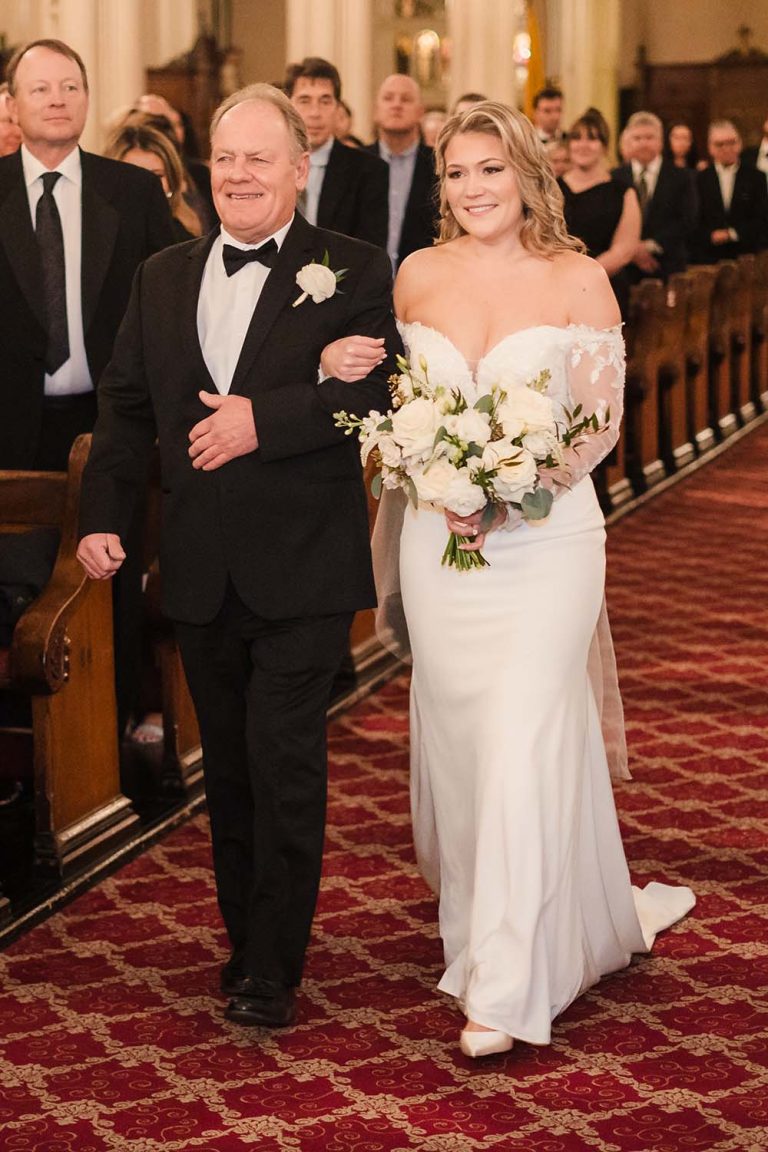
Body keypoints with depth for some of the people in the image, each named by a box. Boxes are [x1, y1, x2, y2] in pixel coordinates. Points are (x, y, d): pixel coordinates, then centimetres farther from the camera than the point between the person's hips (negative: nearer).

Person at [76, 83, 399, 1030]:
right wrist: (101, 514, 0)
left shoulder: (353, 274, -2)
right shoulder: (163, 278, 12)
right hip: (201, 570, 5)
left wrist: (265, 419, -21)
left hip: (302, 569, -5)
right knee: (228, 767, 14)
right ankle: (246, 941, 27)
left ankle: (273, 971, 4)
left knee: (284, 763, -6)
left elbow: (377, 392, -14)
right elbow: (126, 406, 11)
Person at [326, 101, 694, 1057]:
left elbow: (602, 418, -4)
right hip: (438, 538, 4)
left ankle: (507, 985, -3)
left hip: (542, 536, -3)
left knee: (523, 741, -9)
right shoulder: (418, 276, 5)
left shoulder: (577, 280, -4)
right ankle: (475, 932, 35)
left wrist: (509, 492, -17)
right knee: (456, 737, 12)